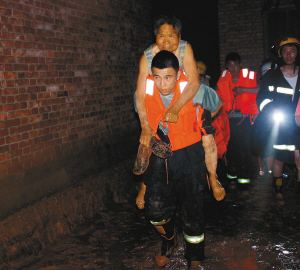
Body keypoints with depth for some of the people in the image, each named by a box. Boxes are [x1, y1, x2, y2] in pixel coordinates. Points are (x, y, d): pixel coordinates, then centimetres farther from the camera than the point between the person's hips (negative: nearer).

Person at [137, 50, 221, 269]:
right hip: (160, 156, 2)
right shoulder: (144, 93, -10)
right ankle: (169, 239, 27)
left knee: (192, 212, 3)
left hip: (190, 155, -2)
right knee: (155, 207, -7)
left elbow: (217, 104, 5)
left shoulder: (193, 92, -18)